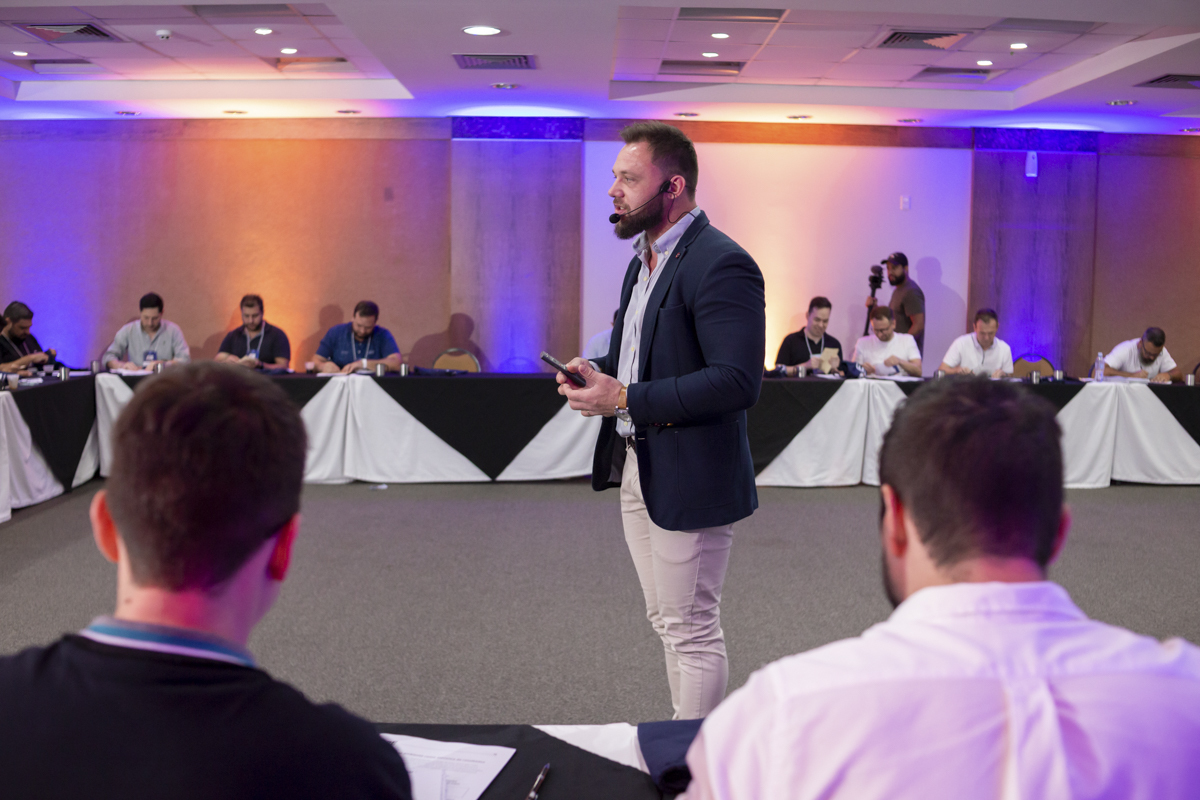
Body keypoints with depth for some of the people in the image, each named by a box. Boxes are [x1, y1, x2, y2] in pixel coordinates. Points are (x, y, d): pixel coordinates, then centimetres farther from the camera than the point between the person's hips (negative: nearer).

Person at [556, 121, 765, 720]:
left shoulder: (720, 264, -18)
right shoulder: (644, 258, 13)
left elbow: (737, 380, -26)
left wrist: (627, 399, -24)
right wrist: (602, 372, 4)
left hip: (688, 478, -10)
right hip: (636, 466, 10)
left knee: (692, 631, 2)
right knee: (666, 622, 19)